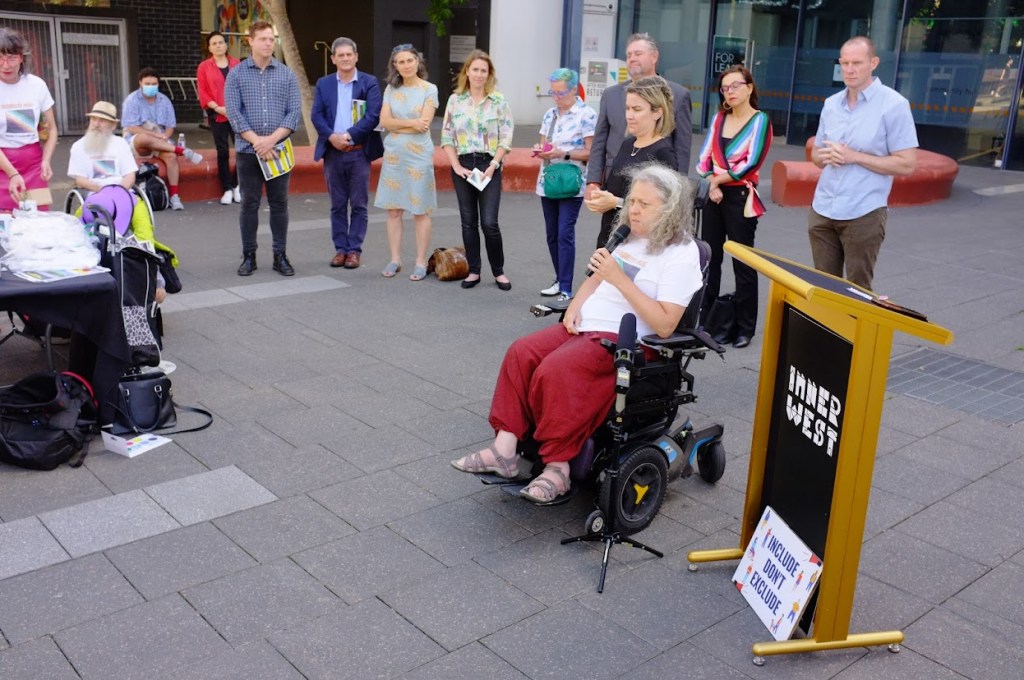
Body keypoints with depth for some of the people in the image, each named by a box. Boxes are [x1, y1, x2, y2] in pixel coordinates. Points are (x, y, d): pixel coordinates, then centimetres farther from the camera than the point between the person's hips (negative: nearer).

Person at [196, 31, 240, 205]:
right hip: (217, 115, -1)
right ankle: (227, 189, 8)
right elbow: (202, 92, 0)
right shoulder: (204, 67, 4)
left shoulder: (236, 64, 9)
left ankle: (237, 186, 9)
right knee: (223, 152, 2)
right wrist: (217, 107, -12)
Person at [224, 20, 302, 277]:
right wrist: (257, 141, -13)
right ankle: (248, 256, 12)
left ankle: (280, 256, 12)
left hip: (279, 149, 1)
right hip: (247, 150, -1)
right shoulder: (236, 74, 3)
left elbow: (295, 111, -1)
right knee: (249, 204, 3)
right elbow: (233, 112, -4)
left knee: (279, 204, 4)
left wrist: (272, 139, -12)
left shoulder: (287, 74, 6)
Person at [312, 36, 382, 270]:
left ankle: (354, 250, 8)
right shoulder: (323, 84, 10)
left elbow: (373, 115, -9)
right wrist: (331, 136, -15)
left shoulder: (369, 82, 1)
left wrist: (348, 135, -16)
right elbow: (317, 115, 2)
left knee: (359, 205, 2)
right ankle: (340, 248, 15)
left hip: (359, 152, -2)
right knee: (337, 205, 8)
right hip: (333, 152, 3)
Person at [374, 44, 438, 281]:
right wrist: (411, 122, -12)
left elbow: (424, 125, -11)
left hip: (419, 155, -4)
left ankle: (421, 262, 7)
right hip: (393, 154, 4)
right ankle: (395, 259, 13)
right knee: (393, 210, 5)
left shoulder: (429, 89, -3)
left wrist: (396, 126, -6)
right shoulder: (391, 89, 8)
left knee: (420, 211, 1)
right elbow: (384, 121, -1)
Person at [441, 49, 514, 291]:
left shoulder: (499, 101, 0)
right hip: (462, 166, 2)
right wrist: (456, 166, -5)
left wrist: (492, 166, -11)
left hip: (489, 165, -2)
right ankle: (473, 271, 17)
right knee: (468, 221, 7)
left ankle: (499, 271, 9)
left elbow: (506, 139, -2)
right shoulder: (455, 100, 5)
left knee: (489, 222, -7)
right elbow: (447, 137, 5)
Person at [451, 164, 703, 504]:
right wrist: (575, 306, 6)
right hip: (586, 324, 8)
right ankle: (504, 449, -12)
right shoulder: (629, 238, 14)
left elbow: (664, 325, -19)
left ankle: (558, 466, -17)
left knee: (555, 371, -29)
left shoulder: (681, 255, -10)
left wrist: (619, 278, -22)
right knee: (521, 353, -11)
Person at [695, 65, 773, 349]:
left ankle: (744, 327, 9)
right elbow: (704, 158, 5)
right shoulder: (719, 118, 10)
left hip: (741, 198, -5)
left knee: (743, 263, 1)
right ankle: (707, 320, 20)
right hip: (714, 196, 6)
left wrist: (719, 178, -6)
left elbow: (751, 164, -14)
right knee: (710, 259, 10)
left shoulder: (760, 120, -6)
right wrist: (712, 184, -11)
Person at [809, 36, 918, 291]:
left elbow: (906, 164, -11)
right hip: (822, 211, 5)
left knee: (857, 289, 5)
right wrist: (826, 156, -6)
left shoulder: (894, 105, -8)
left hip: (863, 214, -5)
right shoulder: (831, 104, 10)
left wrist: (853, 156, -16)